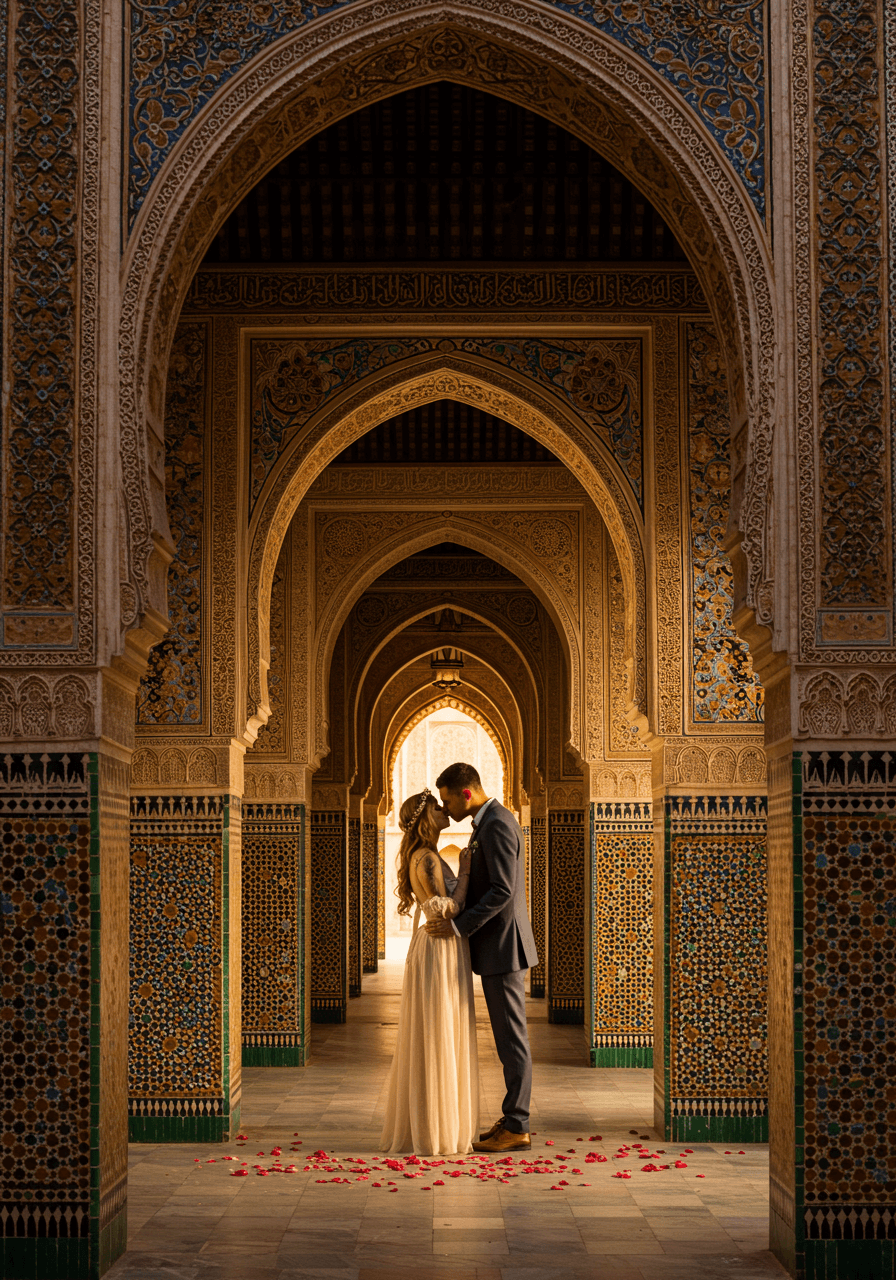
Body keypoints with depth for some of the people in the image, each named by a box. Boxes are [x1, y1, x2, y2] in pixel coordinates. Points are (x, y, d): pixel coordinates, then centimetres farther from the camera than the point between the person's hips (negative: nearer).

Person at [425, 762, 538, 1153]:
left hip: (503, 946, -11)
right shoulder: (490, 823, 16)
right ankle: (512, 1118, 19)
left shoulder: (497, 825, -17)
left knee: (512, 1037, -5)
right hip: (496, 947, 11)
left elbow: (502, 891, -24)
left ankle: (517, 1128, -1)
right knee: (508, 1037, 13)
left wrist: (459, 926, -23)